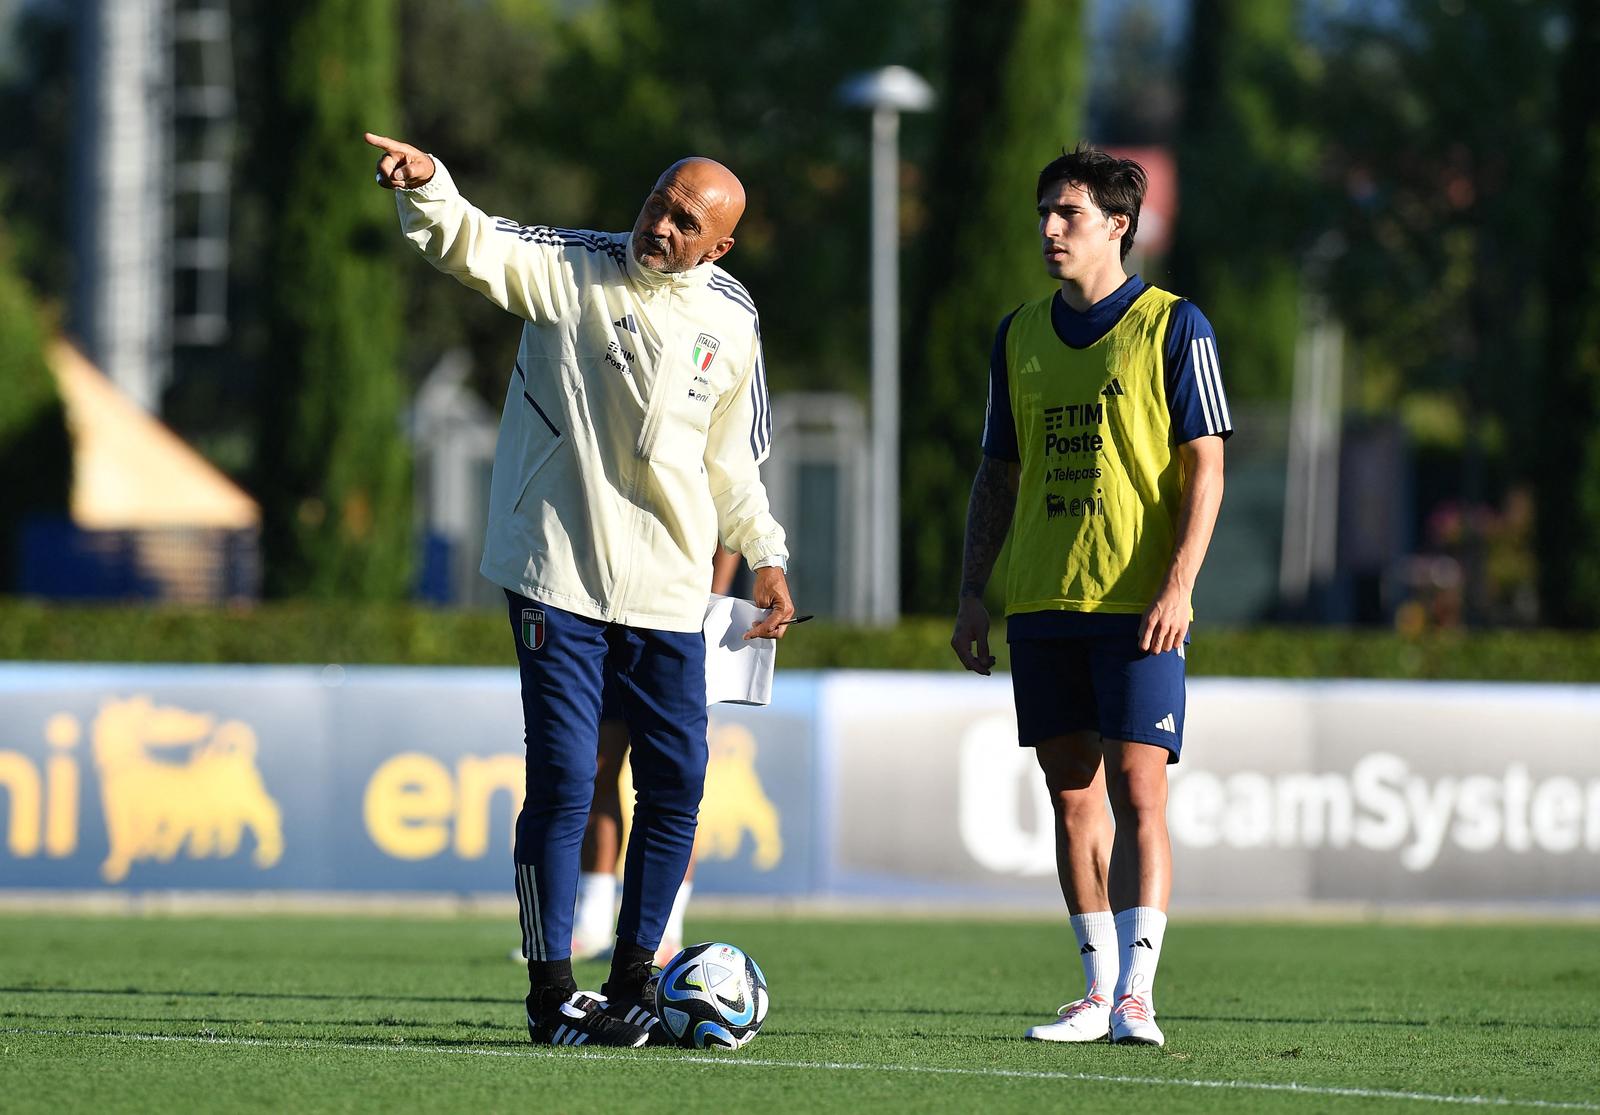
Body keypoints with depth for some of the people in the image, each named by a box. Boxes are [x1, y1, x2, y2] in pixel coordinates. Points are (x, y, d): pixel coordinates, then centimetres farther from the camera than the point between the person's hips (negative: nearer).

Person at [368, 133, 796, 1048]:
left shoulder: (733, 321, 7)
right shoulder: (572, 270, -4)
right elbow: (471, 245, -19)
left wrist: (764, 554, 15)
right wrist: (427, 187, -38)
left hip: (668, 593, 4)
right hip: (560, 575, -4)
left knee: (678, 782, 4)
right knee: (563, 781, -7)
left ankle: (632, 981, 17)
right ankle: (553, 990, 2)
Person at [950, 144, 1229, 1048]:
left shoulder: (1172, 327, -2)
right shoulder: (1021, 336, 13)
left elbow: (1204, 466, -5)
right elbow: (999, 472, 18)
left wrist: (1178, 585, -15)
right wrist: (974, 591, 10)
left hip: (1138, 604, -5)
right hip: (1042, 602, 5)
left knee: (1137, 790, -11)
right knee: (1072, 794, 6)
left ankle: (1136, 994, -12)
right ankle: (1099, 990, 11)